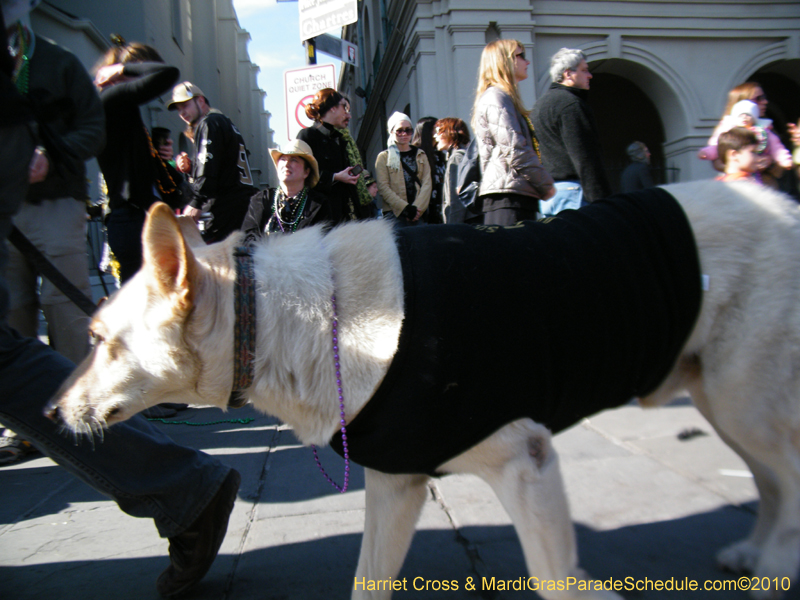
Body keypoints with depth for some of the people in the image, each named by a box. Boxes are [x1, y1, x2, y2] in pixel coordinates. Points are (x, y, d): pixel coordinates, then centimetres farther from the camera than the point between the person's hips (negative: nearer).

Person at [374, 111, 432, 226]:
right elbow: (383, 187, -2)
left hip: (419, 212, 3)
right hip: (395, 213, -2)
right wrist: (405, 208, -13)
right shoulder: (384, 157, 8)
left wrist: (417, 207, -10)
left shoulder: (420, 155, 16)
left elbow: (427, 183, 6)